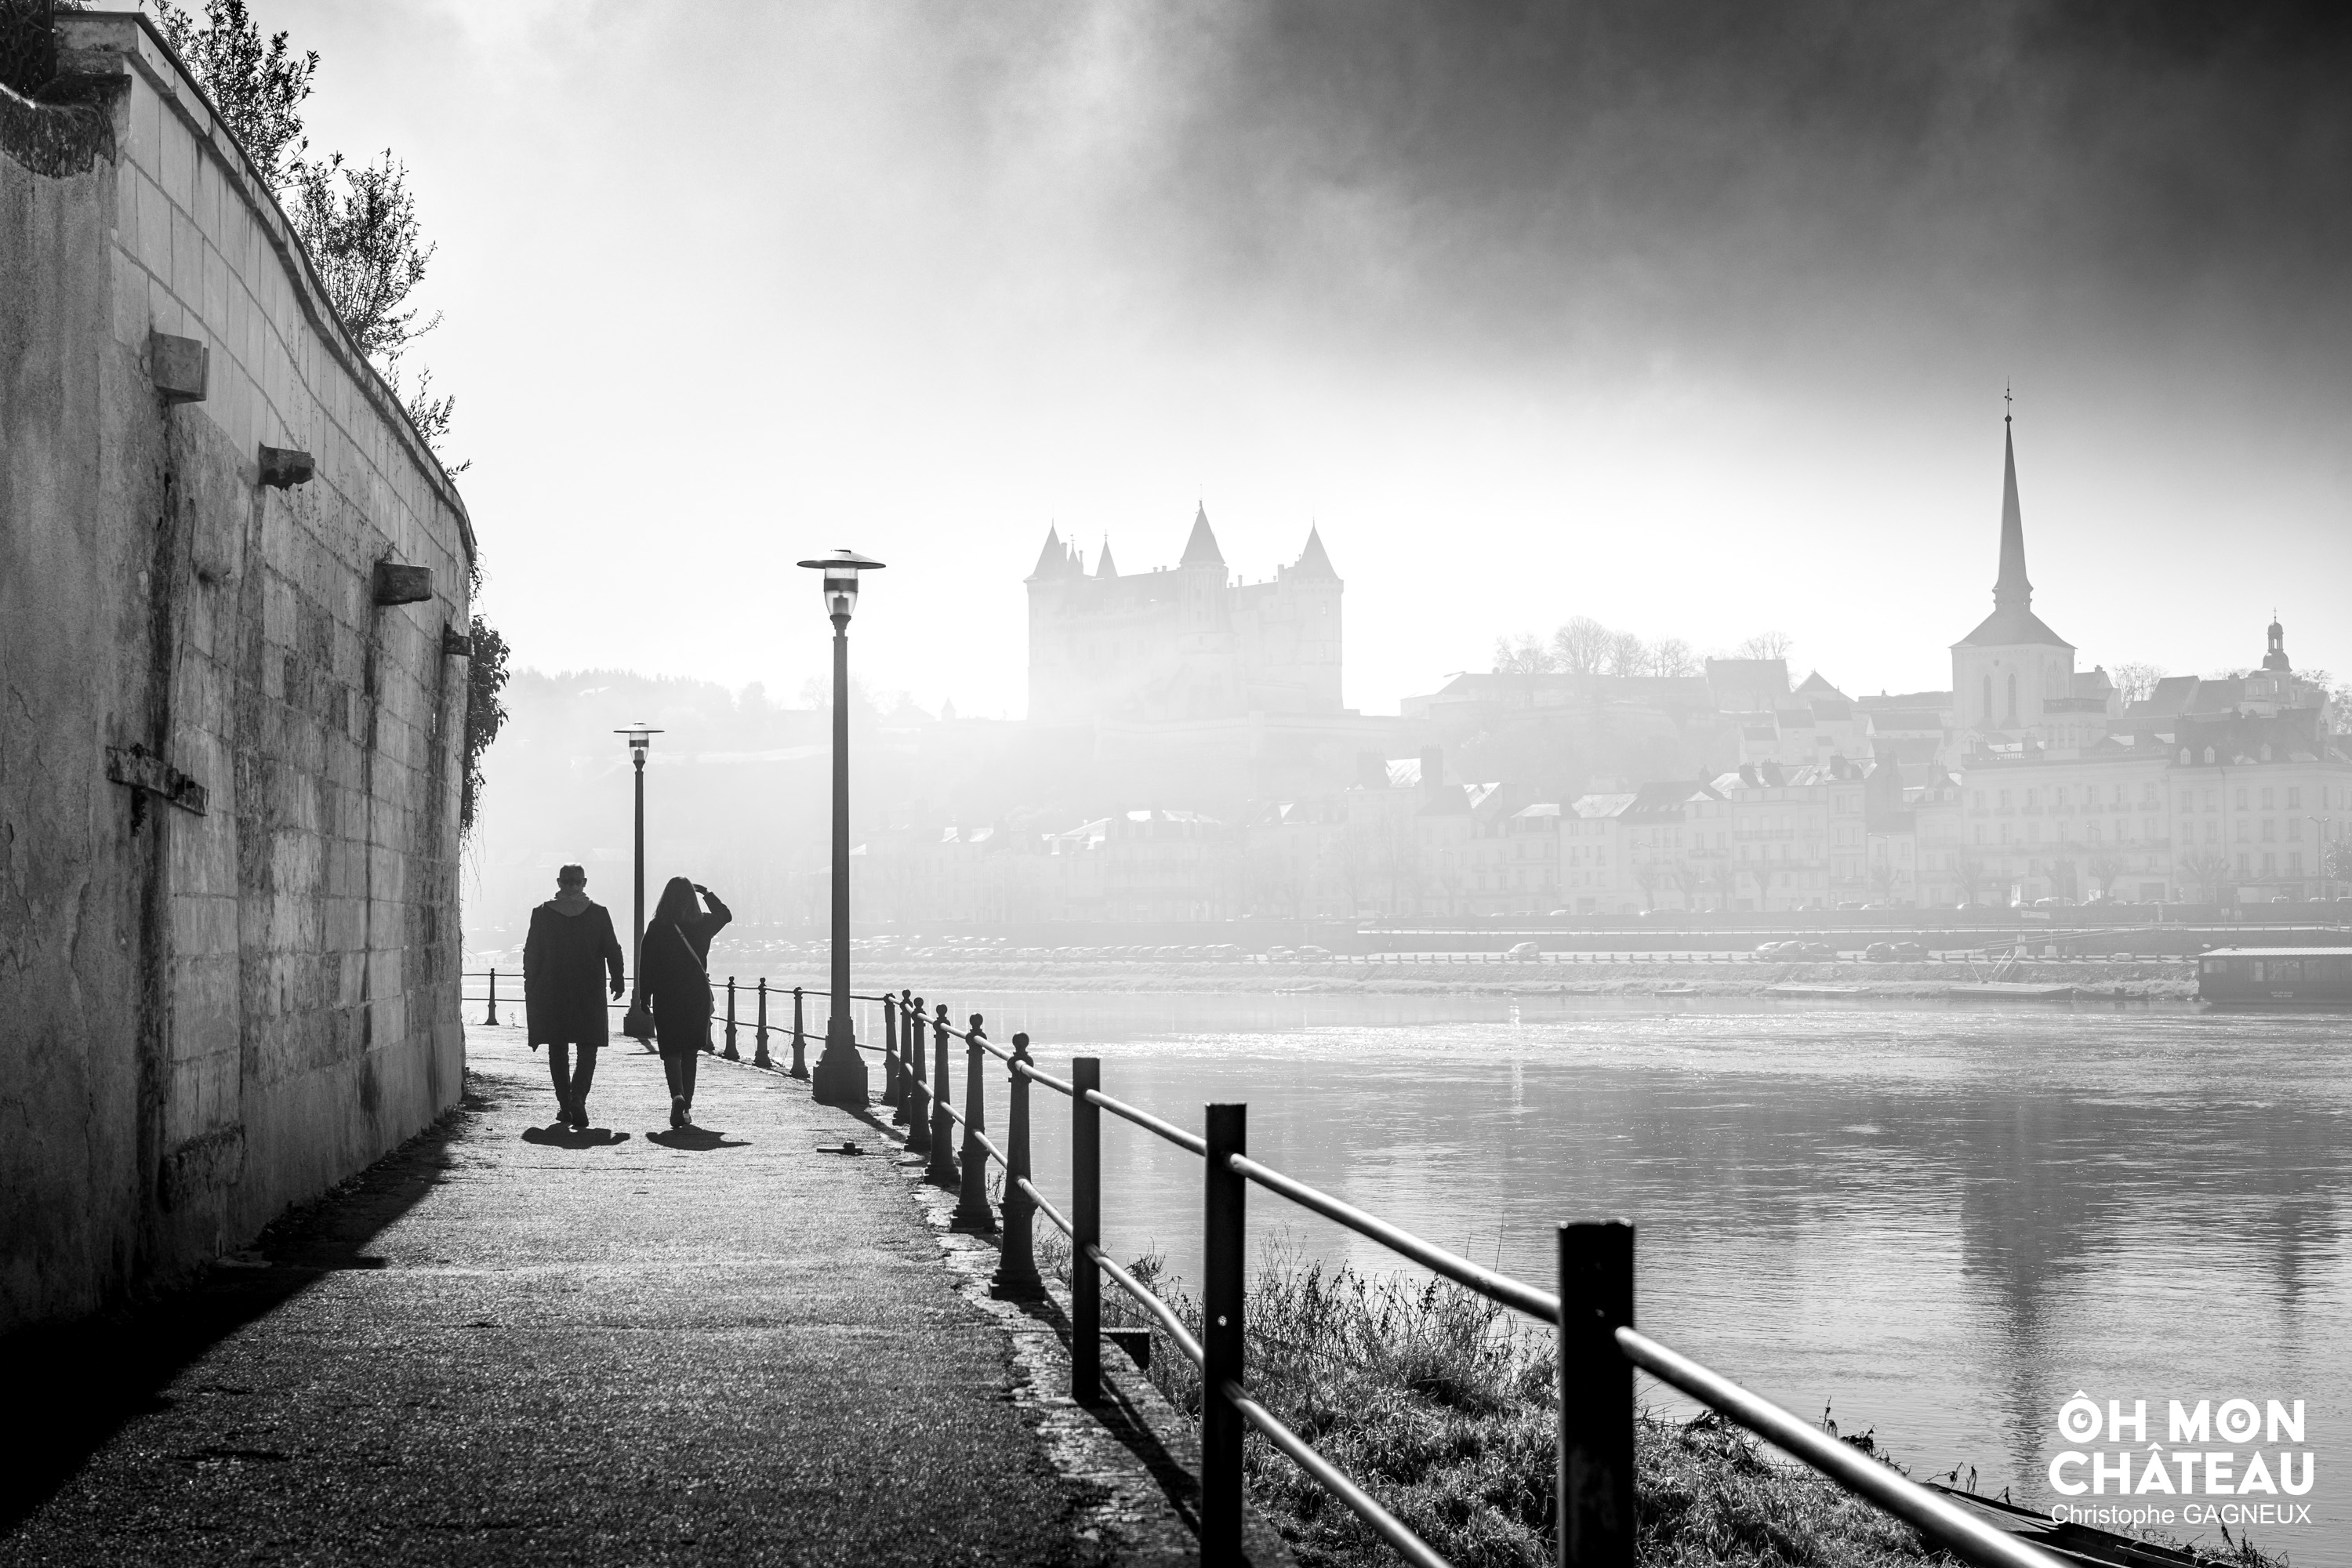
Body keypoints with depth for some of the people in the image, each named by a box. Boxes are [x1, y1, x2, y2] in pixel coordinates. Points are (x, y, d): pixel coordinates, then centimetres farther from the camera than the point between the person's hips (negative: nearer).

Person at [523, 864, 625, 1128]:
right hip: (589, 994, -1)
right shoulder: (598, 913, -2)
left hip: (551, 992, 1)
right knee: (588, 1048, 3)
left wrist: (530, 988, 10)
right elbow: (613, 951, 0)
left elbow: (531, 955, 2)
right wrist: (617, 981, 11)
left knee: (558, 1050, 12)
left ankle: (564, 1105, 13)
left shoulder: (542, 913, -1)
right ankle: (578, 1097, -18)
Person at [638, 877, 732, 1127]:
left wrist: (645, 997, 0)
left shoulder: (656, 928, -8)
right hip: (697, 994, 2)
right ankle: (686, 1106, 14)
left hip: (666, 996, -2)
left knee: (671, 1051, 3)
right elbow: (725, 914, 19)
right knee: (690, 1052, 12)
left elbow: (646, 964, -7)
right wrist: (706, 892, 24)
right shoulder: (702, 925, -3)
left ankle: (678, 1095, -22)